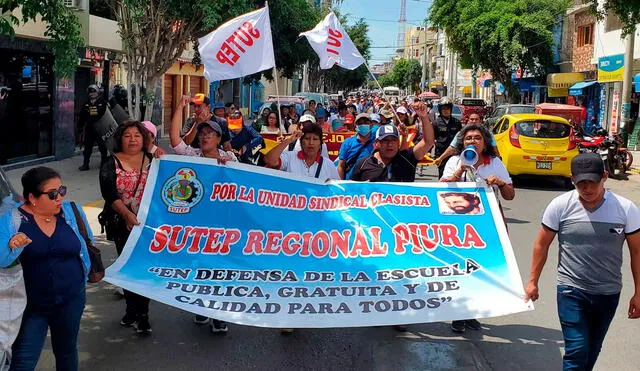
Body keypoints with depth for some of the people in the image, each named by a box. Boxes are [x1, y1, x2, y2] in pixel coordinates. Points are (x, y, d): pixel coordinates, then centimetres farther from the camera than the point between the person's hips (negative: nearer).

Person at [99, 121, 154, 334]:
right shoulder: (111, 164, 2)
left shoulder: (153, 161, 6)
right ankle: (131, 308, 27)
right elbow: (109, 194, -10)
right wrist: (126, 214, -24)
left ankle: (142, 314, 5)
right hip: (123, 224, 0)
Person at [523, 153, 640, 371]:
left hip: (609, 294, 2)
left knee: (591, 353, 17)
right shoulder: (560, 206, -11)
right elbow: (542, 244, 1)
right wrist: (532, 282, 4)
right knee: (577, 351, -9)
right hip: (571, 291, -2)